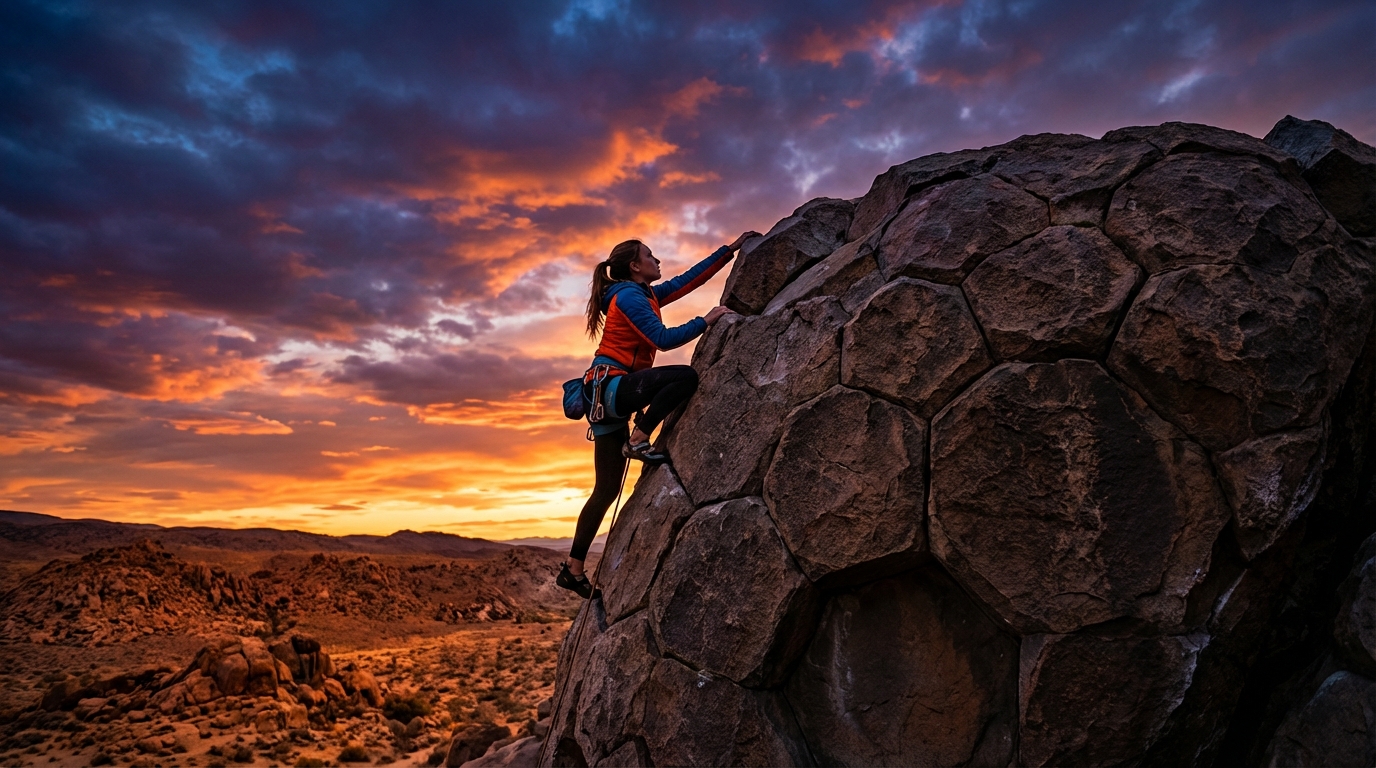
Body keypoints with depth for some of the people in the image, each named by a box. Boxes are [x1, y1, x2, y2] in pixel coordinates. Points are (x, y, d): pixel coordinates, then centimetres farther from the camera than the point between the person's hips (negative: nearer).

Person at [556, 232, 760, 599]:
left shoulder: (645, 294, 19)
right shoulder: (628, 295, -7)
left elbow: (689, 279, 23)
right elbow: (664, 339, -15)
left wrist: (730, 249, 24)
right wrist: (706, 321, -8)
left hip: (610, 396, 9)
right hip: (612, 386, -9)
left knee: (607, 488, 8)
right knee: (685, 376, -23)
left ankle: (573, 568, 12)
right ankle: (638, 440, -15)